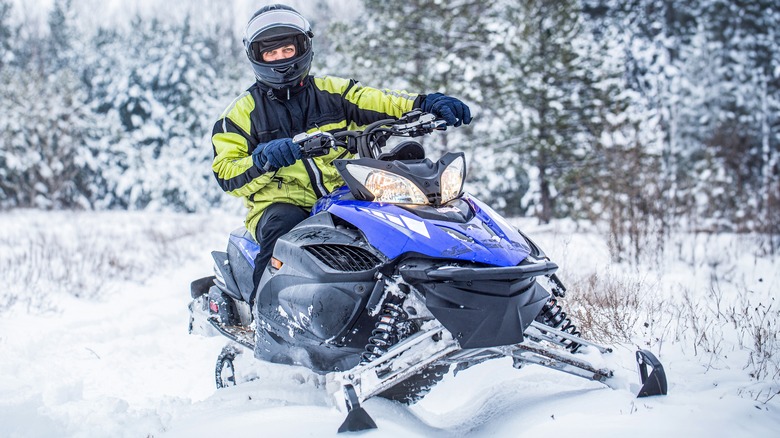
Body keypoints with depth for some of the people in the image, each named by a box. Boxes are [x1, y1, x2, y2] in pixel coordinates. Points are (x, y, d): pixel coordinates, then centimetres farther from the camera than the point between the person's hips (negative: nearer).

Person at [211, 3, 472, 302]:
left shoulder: (332, 92, 14)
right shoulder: (242, 111, 9)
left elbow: (380, 103, 0)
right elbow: (226, 174, -1)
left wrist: (427, 104, -20)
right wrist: (263, 160, -22)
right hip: (280, 206, -2)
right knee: (284, 227, -37)